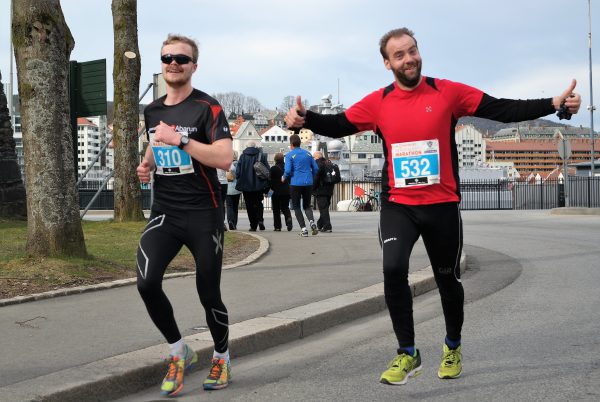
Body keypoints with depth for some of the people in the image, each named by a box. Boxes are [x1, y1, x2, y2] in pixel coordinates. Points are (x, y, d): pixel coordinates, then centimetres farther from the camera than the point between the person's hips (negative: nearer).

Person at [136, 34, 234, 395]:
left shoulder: (208, 108, -8)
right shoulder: (152, 111, 11)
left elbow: (225, 158, -21)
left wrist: (181, 139, -24)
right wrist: (147, 165, 8)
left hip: (204, 214, -4)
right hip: (165, 212, 4)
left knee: (209, 293, 3)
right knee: (147, 282, -16)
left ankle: (222, 358, 30)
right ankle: (180, 353, 6)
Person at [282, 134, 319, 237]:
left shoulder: (290, 155, -4)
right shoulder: (308, 153, 10)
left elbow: (288, 171, -12)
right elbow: (316, 169, 9)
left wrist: (284, 178, 8)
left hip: (295, 183, -4)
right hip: (308, 183, 4)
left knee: (296, 207, 9)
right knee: (307, 205, 16)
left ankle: (303, 229, -2)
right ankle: (312, 221, -12)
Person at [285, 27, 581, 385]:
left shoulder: (448, 92, -4)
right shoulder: (378, 102, 0)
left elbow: (503, 109, -4)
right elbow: (337, 126, 6)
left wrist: (555, 104, -12)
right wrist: (305, 119, -13)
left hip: (443, 206, 0)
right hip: (397, 205, 0)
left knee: (447, 279, 14)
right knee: (393, 268, -23)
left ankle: (453, 347, 42)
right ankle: (408, 354, -6)